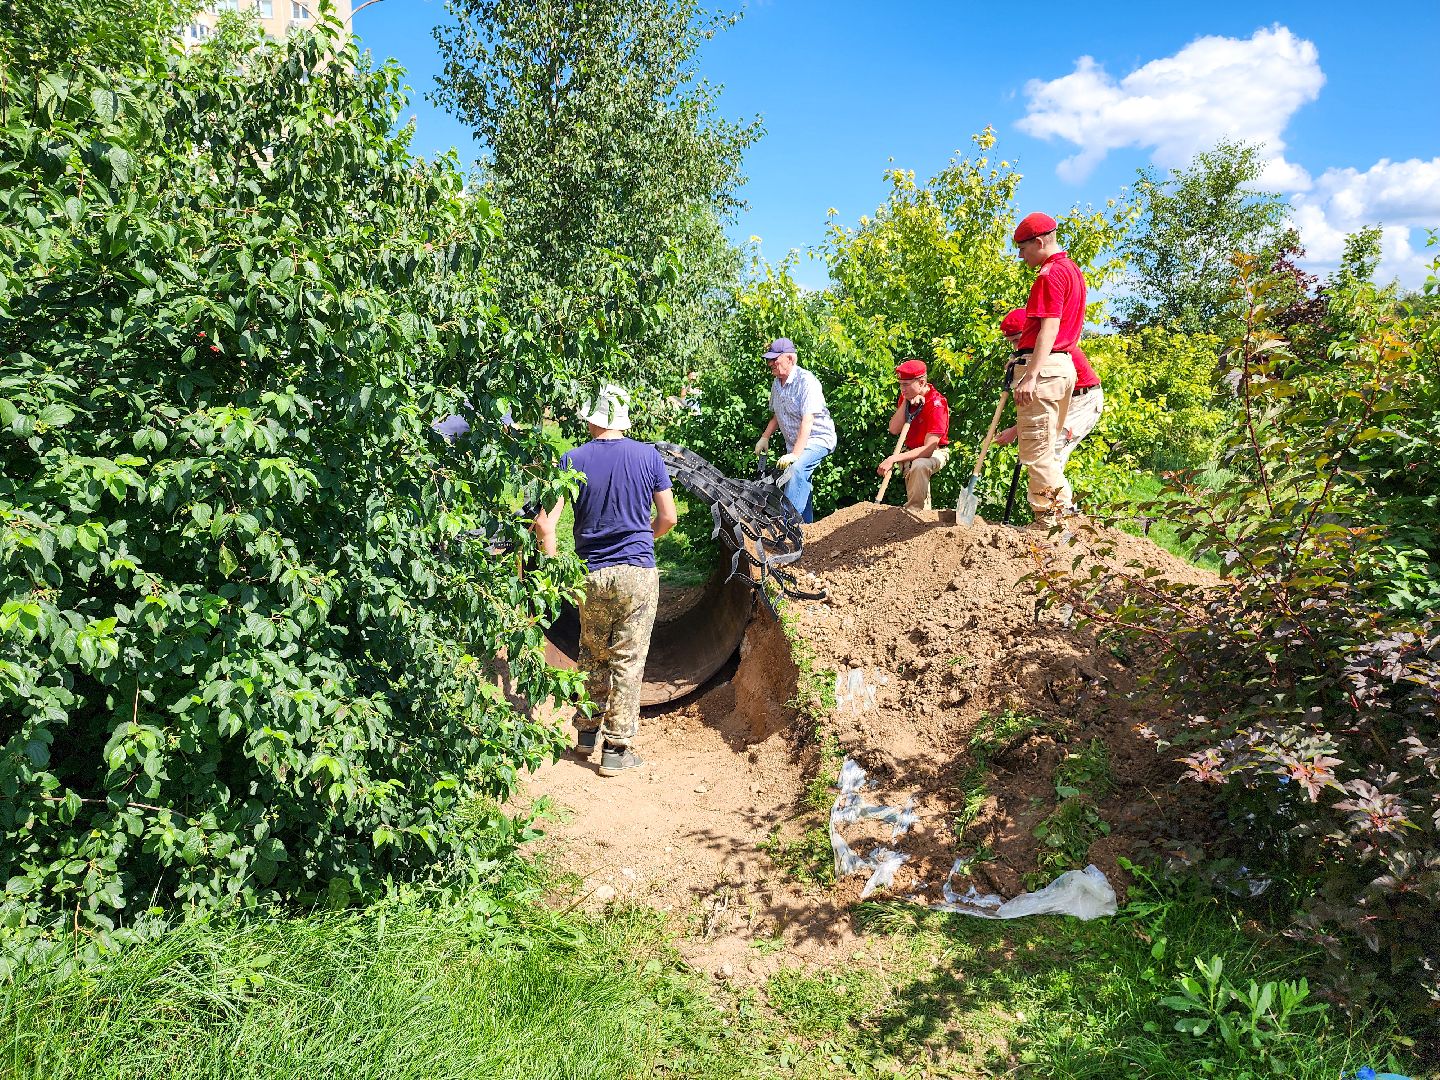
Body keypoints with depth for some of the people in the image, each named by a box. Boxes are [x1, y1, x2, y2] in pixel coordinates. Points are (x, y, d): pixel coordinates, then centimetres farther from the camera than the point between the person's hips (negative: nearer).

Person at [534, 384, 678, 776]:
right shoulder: (648, 456, -3)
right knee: (627, 661, 5)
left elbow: (544, 523, -8)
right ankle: (616, 748, 9)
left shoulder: (573, 460, -3)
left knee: (592, 656, 19)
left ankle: (588, 733, 31)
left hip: (592, 575, 2)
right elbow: (668, 518, 3)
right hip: (638, 573, -1)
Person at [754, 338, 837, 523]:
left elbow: (807, 421, -28)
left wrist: (795, 454, -35)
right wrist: (765, 437, 7)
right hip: (794, 443, 8)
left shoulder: (807, 381, -20)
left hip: (817, 438, -8)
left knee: (796, 469, -31)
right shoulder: (776, 384, 7)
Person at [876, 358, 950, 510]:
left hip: (935, 452, -7)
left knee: (919, 466, -35)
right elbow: (894, 430, -11)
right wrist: (906, 403, -21)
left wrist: (893, 459, -37)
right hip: (911, 451, 7)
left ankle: (914, 512, -24)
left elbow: (928, 449, -30)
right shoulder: (907, 397, -3)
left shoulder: (936, 403, -24)